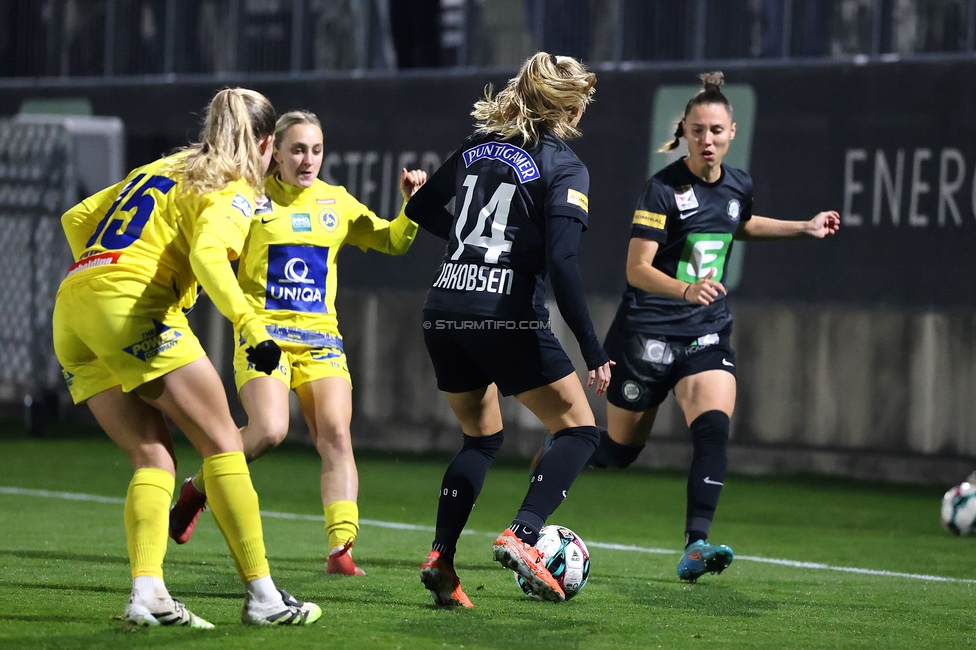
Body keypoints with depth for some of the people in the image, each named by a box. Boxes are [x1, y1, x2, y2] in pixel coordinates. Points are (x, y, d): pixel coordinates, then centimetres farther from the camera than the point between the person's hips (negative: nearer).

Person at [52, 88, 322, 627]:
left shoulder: (162, 168, 27)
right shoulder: (230, 191, 3)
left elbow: (76, 218, 27)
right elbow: (206, 255, -18)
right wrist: (249, 325, -28)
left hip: (71, 307, 8)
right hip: (132, 305, -8)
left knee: (154, 457, 7)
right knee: (221, 442, -3)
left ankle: (147, 594, -11)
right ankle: (262, 596, -7)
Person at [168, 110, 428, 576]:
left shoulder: (337, 203, 12)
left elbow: (392, 242, 15)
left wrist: (412, 205, -3)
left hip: (320, 339, 4)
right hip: (264, 332, -4)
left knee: (336, 435, -14)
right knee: (269, 431, -23)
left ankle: (340, 548, -17)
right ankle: (198, 489, 4)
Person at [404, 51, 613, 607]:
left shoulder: (480, 146, 13)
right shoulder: (565, 168, -5)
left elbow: (420, 208, 23)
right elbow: (562, 261, -16)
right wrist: (594, 352, -15)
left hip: (444, 311, 6)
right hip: (507, 317, -6)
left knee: (482, 437, 23)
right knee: (579, 430, 5)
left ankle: (441, 558, 9)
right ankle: (522, 536, -15)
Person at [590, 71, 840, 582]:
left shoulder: (737, 186, 5)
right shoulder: (663, 189, -15)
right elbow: (637, 269, -21)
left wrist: (804, 229, 22)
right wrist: (685, 289, -39)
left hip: (707, 333, 4)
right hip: (648, 332, -4)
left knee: (714, 430, -21)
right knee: (619, 451, 7)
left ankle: (695, 545, -24)